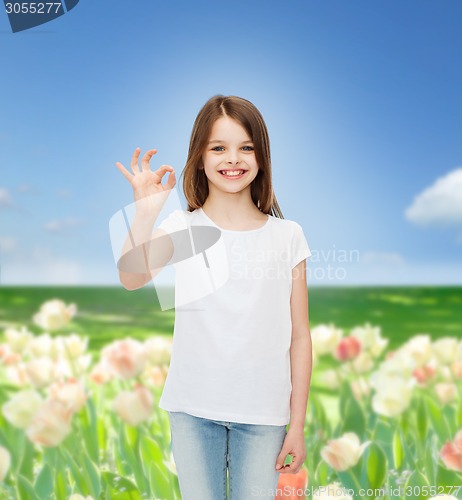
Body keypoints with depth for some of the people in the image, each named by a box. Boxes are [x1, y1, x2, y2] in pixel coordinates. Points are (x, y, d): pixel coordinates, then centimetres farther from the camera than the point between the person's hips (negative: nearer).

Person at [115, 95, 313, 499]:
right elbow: (132, 279, -20)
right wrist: (146, 212, -31)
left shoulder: (287, 236, -2)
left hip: (262, 413, 0)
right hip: (193, 409, 0)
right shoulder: (182, 228, -2)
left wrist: (298, 424, 1)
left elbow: (299, 336, 0)